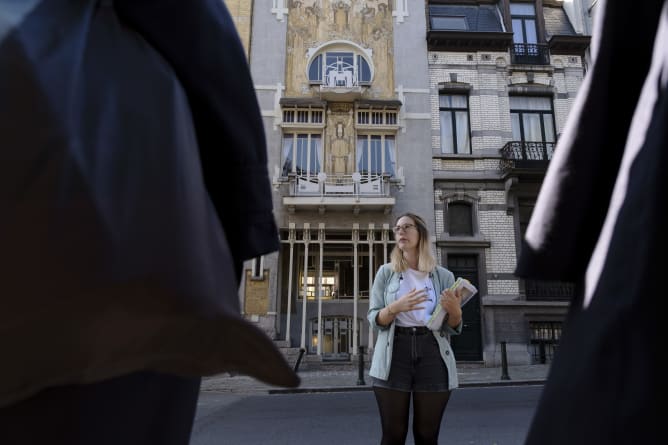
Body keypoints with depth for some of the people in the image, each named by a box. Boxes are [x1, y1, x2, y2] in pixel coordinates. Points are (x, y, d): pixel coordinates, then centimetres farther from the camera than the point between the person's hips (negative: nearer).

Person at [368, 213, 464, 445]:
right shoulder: (386, 272, 7)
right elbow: (374, 319, 2)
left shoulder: (443, 275, 9)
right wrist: (396, 307, -17)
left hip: (432, 354, 1)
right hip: (394, 354, -1)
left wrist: (455, 310, -12)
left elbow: (453, 327, 10)